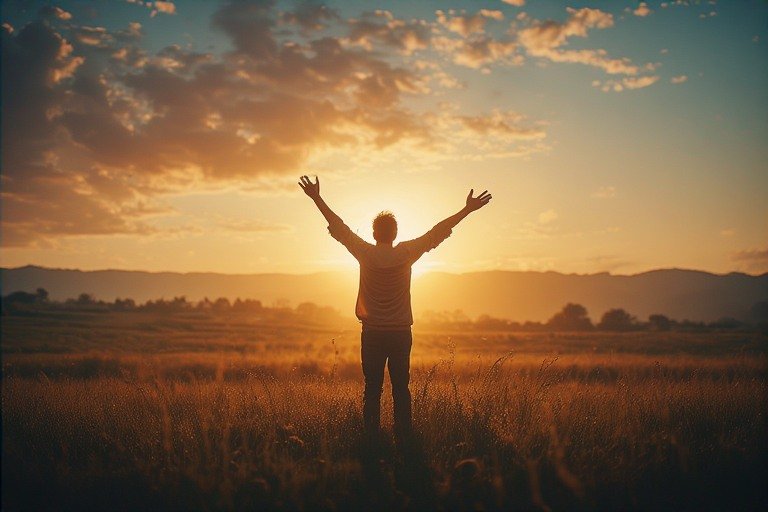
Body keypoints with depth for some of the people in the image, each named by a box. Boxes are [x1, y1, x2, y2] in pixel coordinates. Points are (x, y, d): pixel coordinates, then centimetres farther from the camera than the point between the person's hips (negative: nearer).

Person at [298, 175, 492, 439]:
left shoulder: (366, 254, -5)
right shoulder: (406, 253, -5)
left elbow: (339, 227, 1)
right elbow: (437, 232, 0)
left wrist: (317, 198, 8)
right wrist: (467, 210, 5)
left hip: (372, 333, 0)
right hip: (401, 332, 0)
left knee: (372, 389, 2)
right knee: (401, 388, 4)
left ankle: (372, 438, 0)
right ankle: (403, 437, 3)